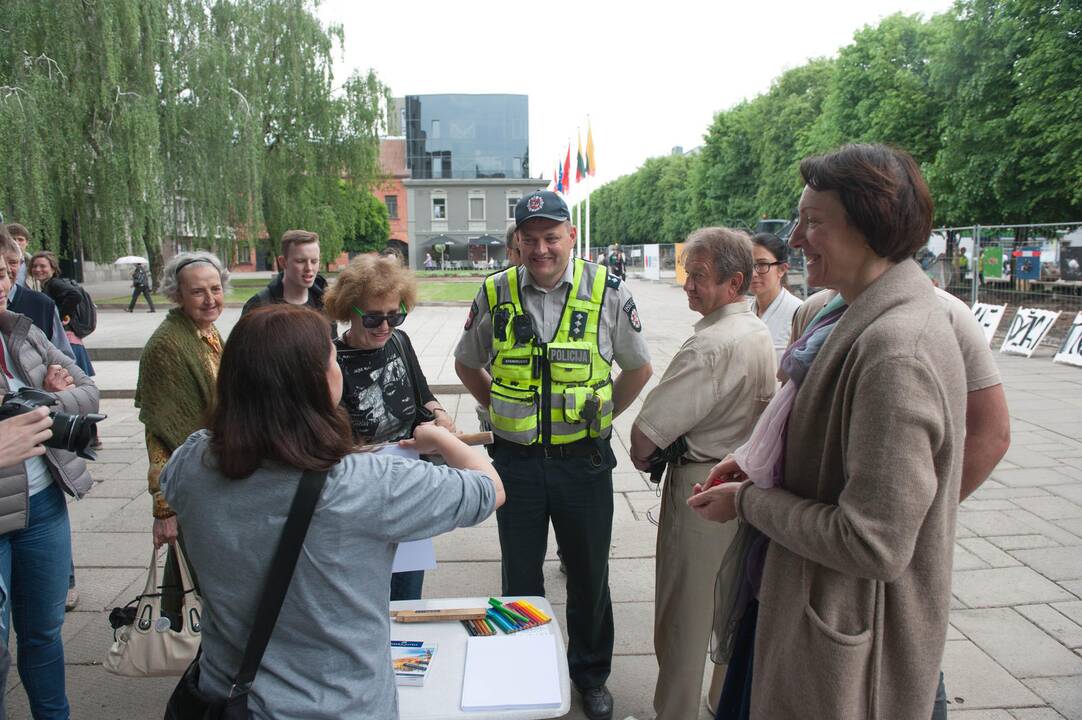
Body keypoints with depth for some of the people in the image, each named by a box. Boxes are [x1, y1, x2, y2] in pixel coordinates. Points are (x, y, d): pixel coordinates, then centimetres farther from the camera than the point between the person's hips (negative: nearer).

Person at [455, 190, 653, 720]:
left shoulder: (607, 292, -6)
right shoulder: (494, 295, -2)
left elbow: (639, 367, 8)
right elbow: (467, 364, 15)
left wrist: (601, 415, 4)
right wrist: (503, 409, 8)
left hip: (583, 459, -1)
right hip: (516, 460, 1)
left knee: (589, 576, 14)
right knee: (520, 577, 15)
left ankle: (591, 674, 37)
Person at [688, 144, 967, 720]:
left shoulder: (896, 352, -28)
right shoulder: (861, 317, 4)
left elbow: (874, 543, -28)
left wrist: (747, 502, -17)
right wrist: (757, 466, 2)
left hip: (847, 636, -9)